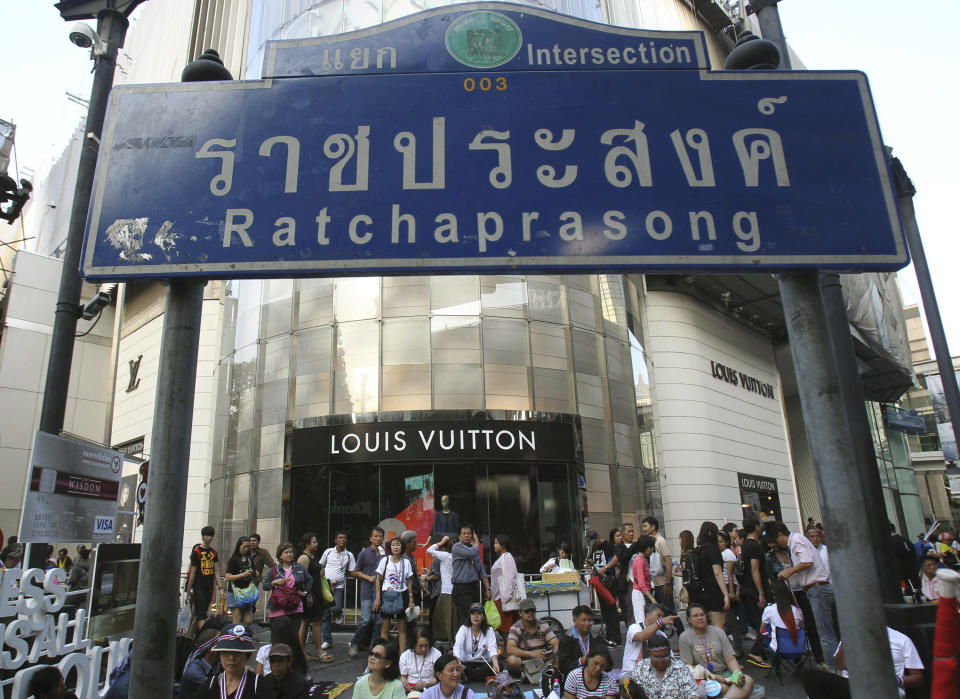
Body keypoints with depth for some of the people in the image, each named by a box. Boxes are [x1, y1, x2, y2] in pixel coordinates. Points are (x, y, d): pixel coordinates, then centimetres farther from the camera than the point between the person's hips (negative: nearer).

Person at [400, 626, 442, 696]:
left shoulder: (436, 654, 0)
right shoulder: (405, 656, 8)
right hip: (410, 689, 2)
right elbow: (402, 676, 13)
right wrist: (403, 680, -11)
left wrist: (425, 683, -16)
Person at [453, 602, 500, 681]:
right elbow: (457, 647, -18)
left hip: (483, 663, 1)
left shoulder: (489, 630, -1)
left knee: (499, 664, -28)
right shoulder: (464, 629, -3)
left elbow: (492, 648, -17)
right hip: (466, 663, -1)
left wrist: (495, 663, -38)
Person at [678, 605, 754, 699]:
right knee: (723, 688, -38)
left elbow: (730, 659, 6)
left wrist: (738, 674, -16)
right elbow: (689, 667, -6)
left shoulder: (718, 632, 9)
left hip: (724, 672, 5)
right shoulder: (685, 638, -1)